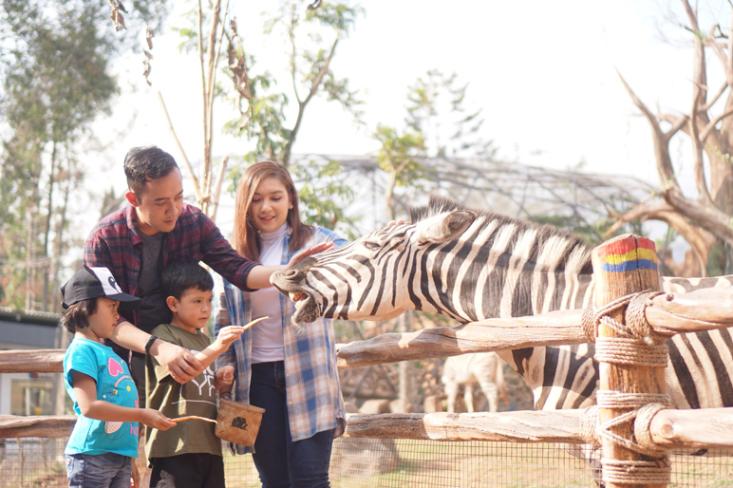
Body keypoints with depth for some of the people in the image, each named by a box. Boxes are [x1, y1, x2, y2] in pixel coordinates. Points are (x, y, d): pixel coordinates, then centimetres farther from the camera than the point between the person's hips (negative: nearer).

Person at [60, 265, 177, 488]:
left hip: (121, 455, 9)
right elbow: (89, 406, -19)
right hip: (92, 454, -9)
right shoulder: (81, 350, -9)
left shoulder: (110, 353, 18)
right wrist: (141, 415, -18)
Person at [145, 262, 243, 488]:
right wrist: (216, 348, -32)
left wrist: (220, 381, 8)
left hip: (208, 444, 8)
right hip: (175, 445, -8)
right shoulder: (162, 334, -5)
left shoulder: (204, 340, 20)